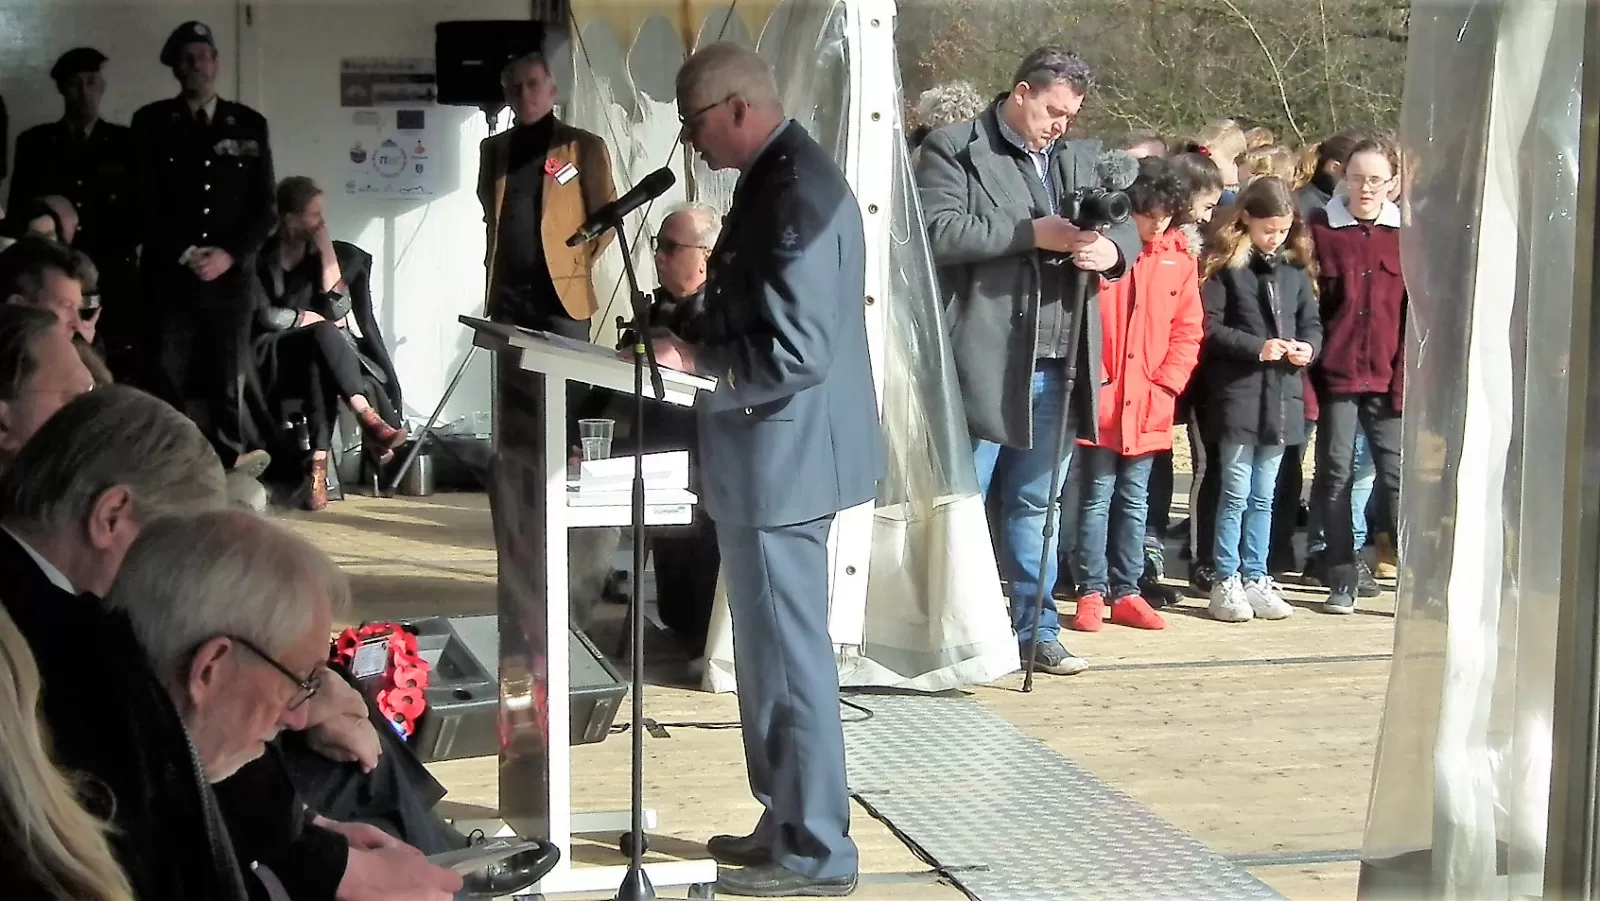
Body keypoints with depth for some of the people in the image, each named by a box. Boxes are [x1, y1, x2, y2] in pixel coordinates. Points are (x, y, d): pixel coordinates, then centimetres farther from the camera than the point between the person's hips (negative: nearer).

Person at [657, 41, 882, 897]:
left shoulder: (795, 193, -21)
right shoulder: (776, 180, 12)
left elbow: (797, 352, -25)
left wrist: (695, 366, -16)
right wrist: (692, 347, 8)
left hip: (782, 459, -11)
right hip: (770, 457, 11)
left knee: (788, 658, -1)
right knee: (771, 653, 18)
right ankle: (788, 824, 29)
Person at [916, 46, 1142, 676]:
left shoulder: (1083, 157, 16)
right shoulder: (954, 150, -3)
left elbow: (1127, 229, 15)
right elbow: (937, 233, -16)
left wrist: (1112, 248, -9)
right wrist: (1031, 232, -19)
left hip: (1057, 365, 6)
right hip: (985, 361, -6)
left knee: (1036, 503, 14)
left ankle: (1036, 630, 22)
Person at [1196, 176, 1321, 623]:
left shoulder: (1295, 268, 10)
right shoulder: (1223, 264, -5)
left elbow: (1312, 322, 17)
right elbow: (1208, 326, -11)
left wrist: (1309, 347, -3)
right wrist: (1257, 347, -16)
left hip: (1282, 396, 5)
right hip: (1238, 395, -5)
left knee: (1263, 496, 12)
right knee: (1236, 493, 0)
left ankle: (1255, 578, 19)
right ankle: (1226, 581, 8)